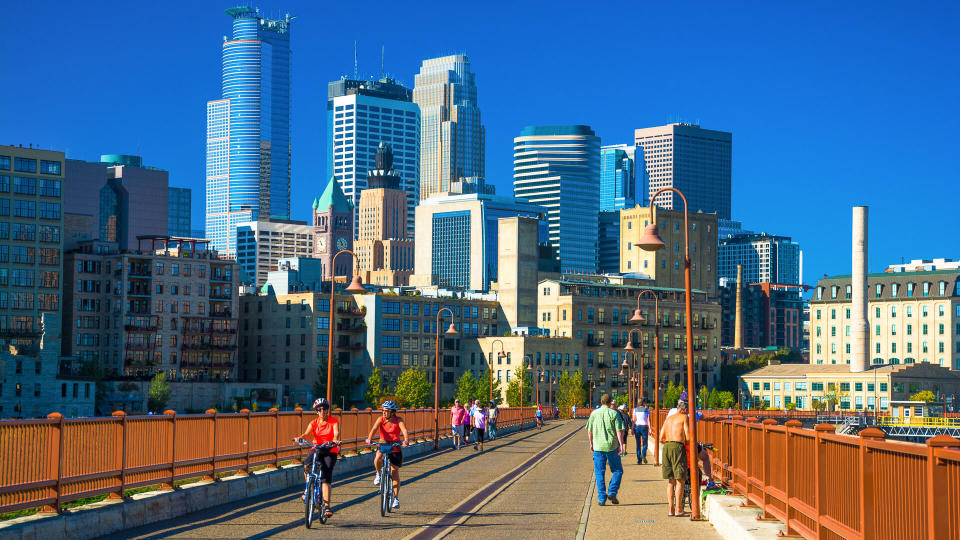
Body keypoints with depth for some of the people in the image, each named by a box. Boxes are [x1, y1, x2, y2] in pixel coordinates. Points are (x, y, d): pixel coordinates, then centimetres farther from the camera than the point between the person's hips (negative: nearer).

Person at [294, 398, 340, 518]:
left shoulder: (334, 422, -1)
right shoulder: (313, 423, 5)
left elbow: (336, 433, -19)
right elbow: (307, 434, -9)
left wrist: (335, 440, -42)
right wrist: (300, 438, -32)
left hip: (330, 451, -2)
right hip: (316, 449, 2)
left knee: (326, 478, -15)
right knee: (307, 466, -30)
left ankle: (327, 506, -12)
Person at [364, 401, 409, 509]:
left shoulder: (398, 420, -12)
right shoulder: (380, 419, -8)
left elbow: (404, 429, -28)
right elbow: (374, 429, -23)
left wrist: (406, 439, -48)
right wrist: (369, 439, -43)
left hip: (395, 446, -1)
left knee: (395, 472, -4)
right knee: (377, 458, -34)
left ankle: (396, 498, 5)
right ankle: (378, 474, -1)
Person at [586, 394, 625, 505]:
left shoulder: (594, 413, 4)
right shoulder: (614, 413, -4)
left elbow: (589, 431, 8)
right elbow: (619, 431, -10)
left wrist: (591, 444, 20)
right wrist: (621, 445, -9)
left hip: (598, 447, 2)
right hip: (612, 446, -2)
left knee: (599, 473, 7)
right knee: (617, 471, 12)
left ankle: (601, 498, 4)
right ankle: (612, 493, -1)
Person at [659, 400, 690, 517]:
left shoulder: (668, 419, 22)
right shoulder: (684, 417, 3)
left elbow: (661, 438, 18)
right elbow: (688, 437, -5)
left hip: (666, 447, 6)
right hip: (677, 447, -6)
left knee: (670, 481, 10)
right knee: (680, 480, -2)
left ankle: (671, 509, 9)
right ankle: (678, 509, -4)